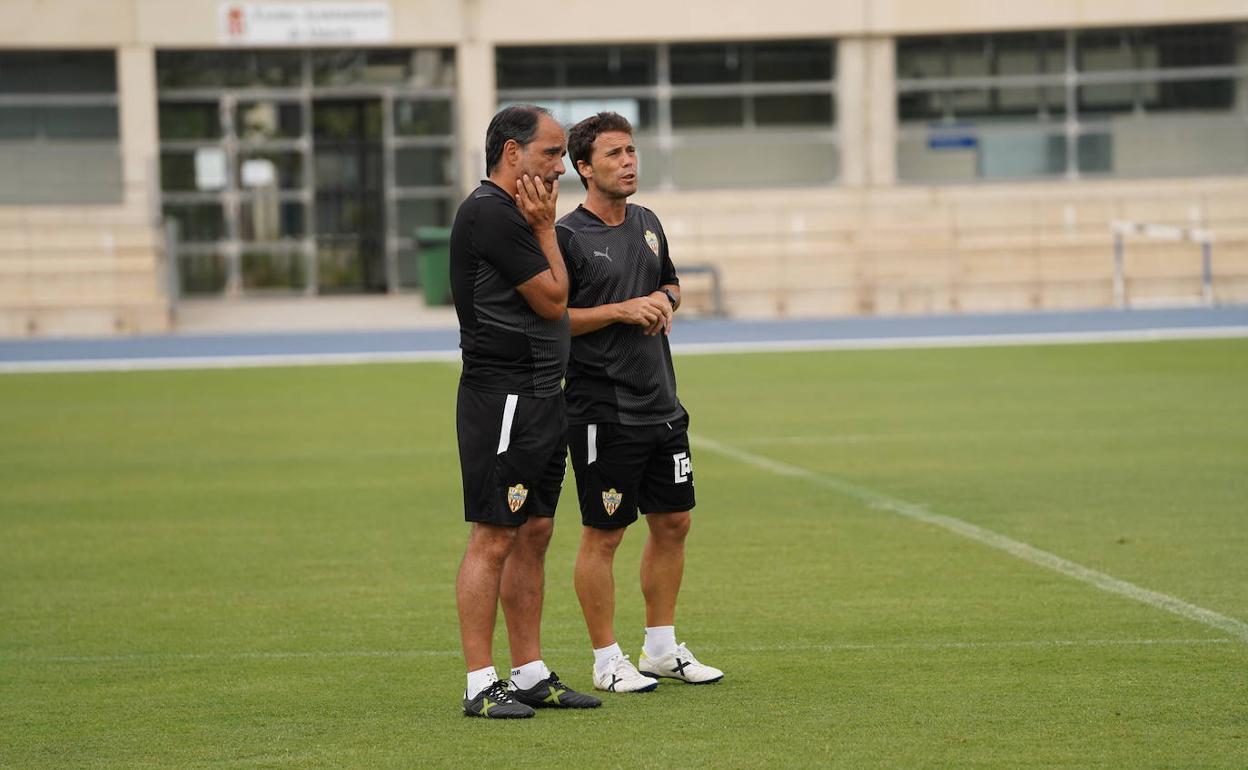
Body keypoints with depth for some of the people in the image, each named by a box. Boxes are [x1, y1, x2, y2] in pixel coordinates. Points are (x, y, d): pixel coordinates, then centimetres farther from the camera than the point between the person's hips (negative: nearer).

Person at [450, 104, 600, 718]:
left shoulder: (513, 213, 17)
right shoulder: (489, 213, -15)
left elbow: (549, 304, 20)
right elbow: (553, 300, -11)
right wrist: (546, 229, -4)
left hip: (539, 394, 10)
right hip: (502, 396, -10)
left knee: (533, 535, 12)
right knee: (493, 539, -8)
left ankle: (530, 674, 17)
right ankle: (480, 685, -5)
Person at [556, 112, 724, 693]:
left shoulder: (647, 224, 12)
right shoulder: (567, 237, -11)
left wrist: (665, 301, 4)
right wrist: (621, 310, -18)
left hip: (661, 403, 8)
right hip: (602, 411, -8)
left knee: (673, 523, 12)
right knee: (603, 535, -1)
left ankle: (661, 647, 25)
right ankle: (607, 661, 8)